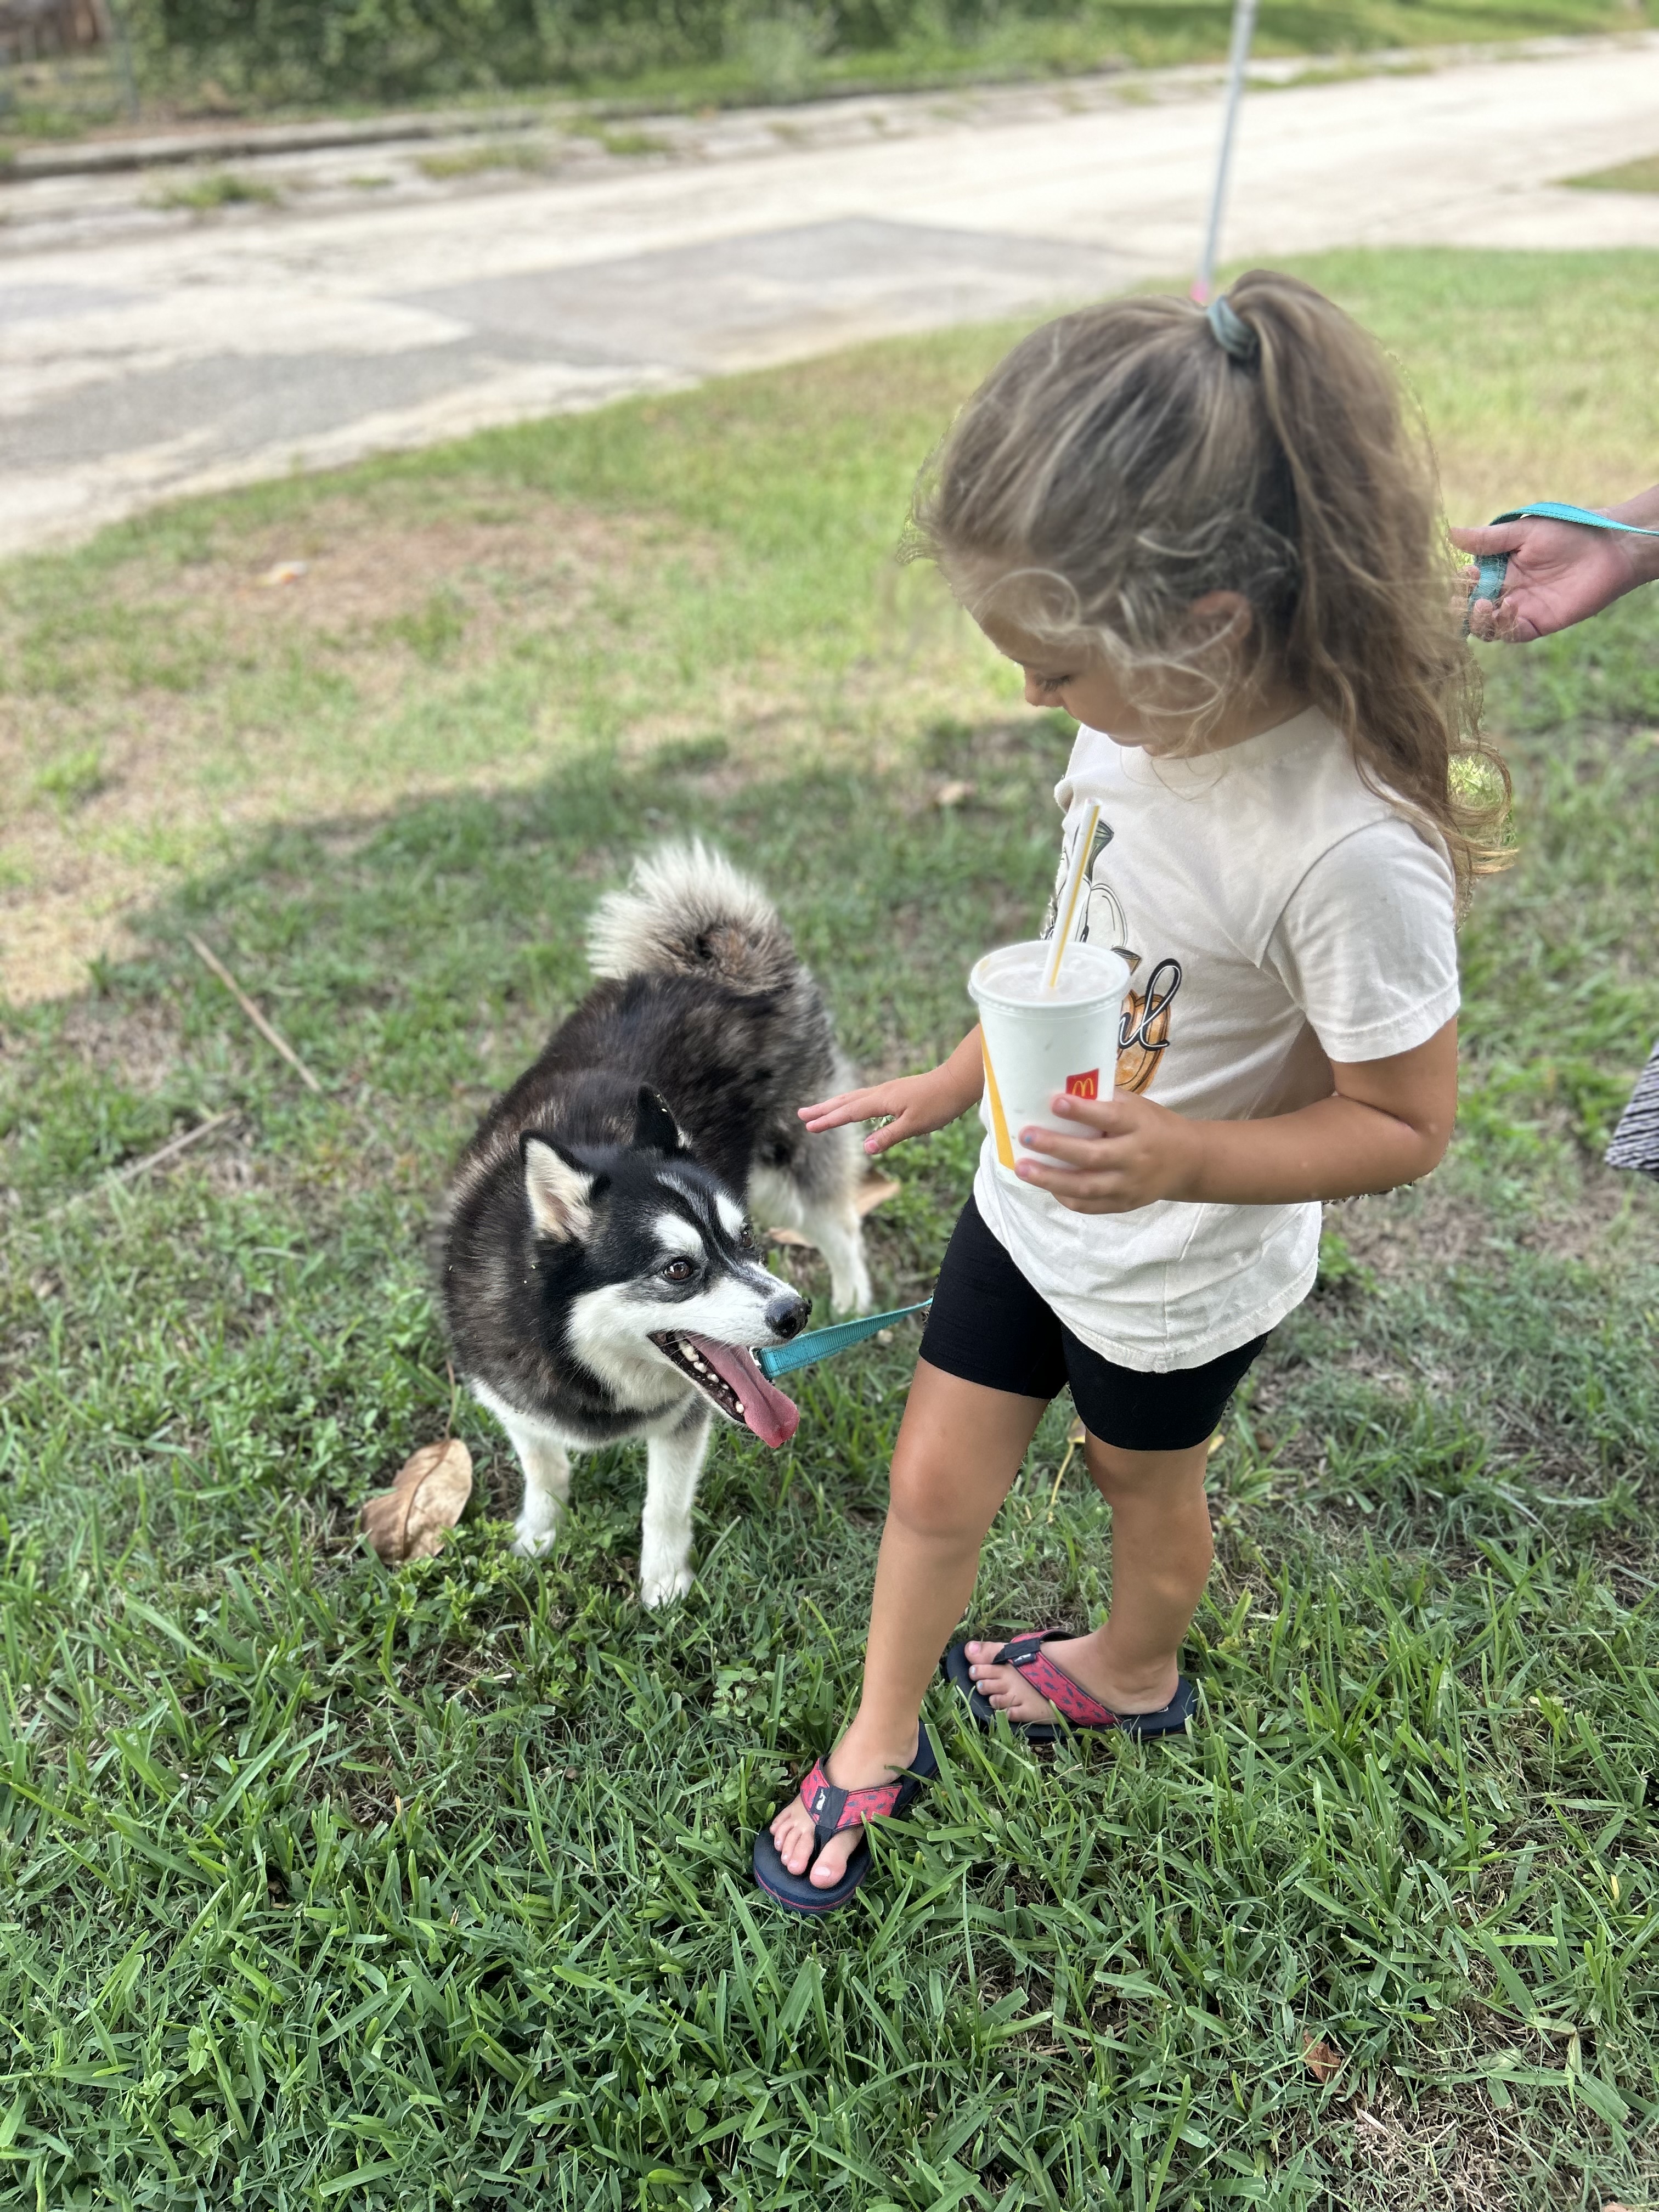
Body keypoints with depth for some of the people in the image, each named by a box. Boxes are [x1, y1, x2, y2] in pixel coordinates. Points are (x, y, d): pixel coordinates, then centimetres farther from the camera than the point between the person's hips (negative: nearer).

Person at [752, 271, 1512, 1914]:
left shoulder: (1351, 847, -35)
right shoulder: (1145, 708, -14)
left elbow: (1404, 1121, -22)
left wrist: (1182, 1160, -36)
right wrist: (955, 1082, 10)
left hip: (1179, 1269, -5)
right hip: (1030, 1198, 6)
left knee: (1141, 1482, 24)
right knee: (935, 1483, 16)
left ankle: (1135, 1671, 58)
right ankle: (878, 1746, 41)